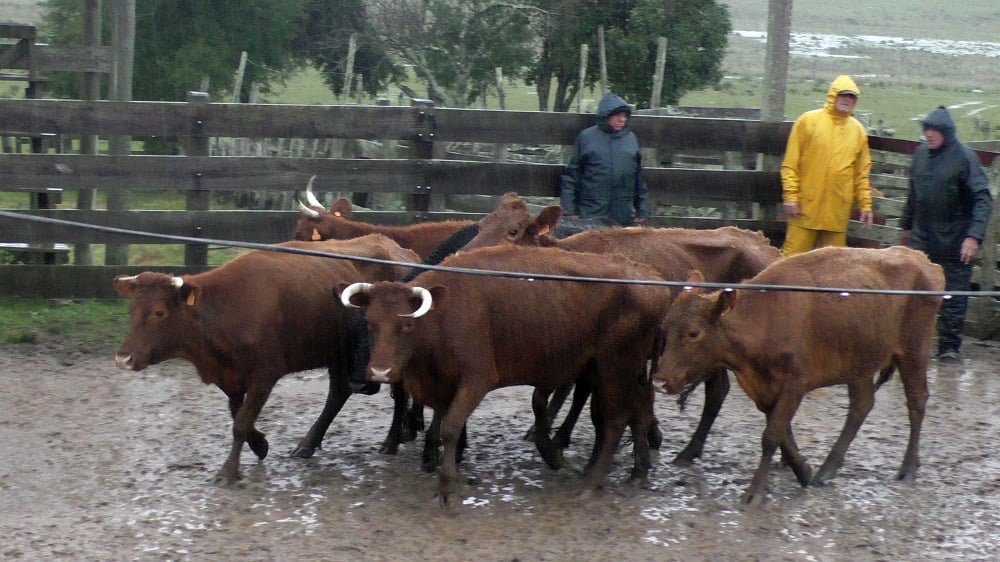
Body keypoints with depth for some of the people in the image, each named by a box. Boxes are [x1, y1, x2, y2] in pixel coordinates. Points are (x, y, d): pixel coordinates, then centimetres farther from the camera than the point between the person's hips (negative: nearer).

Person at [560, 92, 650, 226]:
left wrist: (643, 210, 10)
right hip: (590, 215, -3)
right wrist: (569, 210, -4)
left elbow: (639, 177, 12)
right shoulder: (586, 137, -1)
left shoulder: (631, 139, 7)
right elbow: (571, 175, 1)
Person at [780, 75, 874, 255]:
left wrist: (865, 205, 7)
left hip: (838, 210, 3)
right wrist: (790, 196, -9)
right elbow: (790, 164, -2)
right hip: (806, 206, -3)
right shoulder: (808, 121, 0)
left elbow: (862, 173, 13)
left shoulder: (858, 130, 10)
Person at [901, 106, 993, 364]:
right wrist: (906, 226, 26)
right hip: (922, 237, 5)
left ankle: (949, 347, 11)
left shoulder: (964, 157, -12)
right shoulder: (921, 153, 6)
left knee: (954, 297, 2)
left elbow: (983, 199, -16)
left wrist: (974, 236, -25)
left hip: (954, 241, -4)